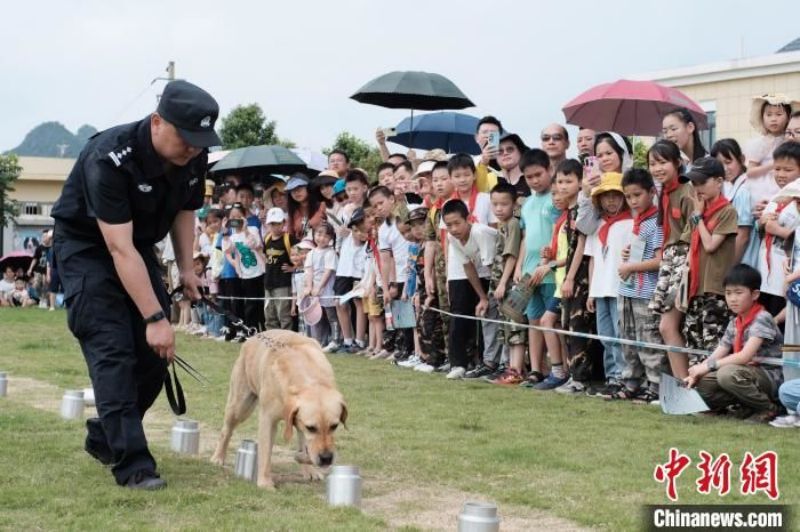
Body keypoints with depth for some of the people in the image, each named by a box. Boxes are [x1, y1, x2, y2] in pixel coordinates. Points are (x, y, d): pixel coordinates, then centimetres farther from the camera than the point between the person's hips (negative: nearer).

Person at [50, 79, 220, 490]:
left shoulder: (194, 158, -13)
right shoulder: (110, 159, -34)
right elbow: (119, 248, -35)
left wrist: (186, 268, -1)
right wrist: (155, 317, -35)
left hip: (139, 247, 7)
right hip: (87, 247, -7)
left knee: (155, 352, 1)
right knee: (112, 351, -17)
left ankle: (104, 438, 20)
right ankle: (131, 463, -16)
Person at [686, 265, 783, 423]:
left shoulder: (762, 319, -16)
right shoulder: (734, 323, 9)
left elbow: (745, 356, -26)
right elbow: (718, 354, 4)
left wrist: (707, 366, -24)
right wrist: (696, 373, -14)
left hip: (771, 378, -8)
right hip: (750, 373, 8)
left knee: (728, 373, -33)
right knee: (703, 382, -8)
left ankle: (768, 408, -12)